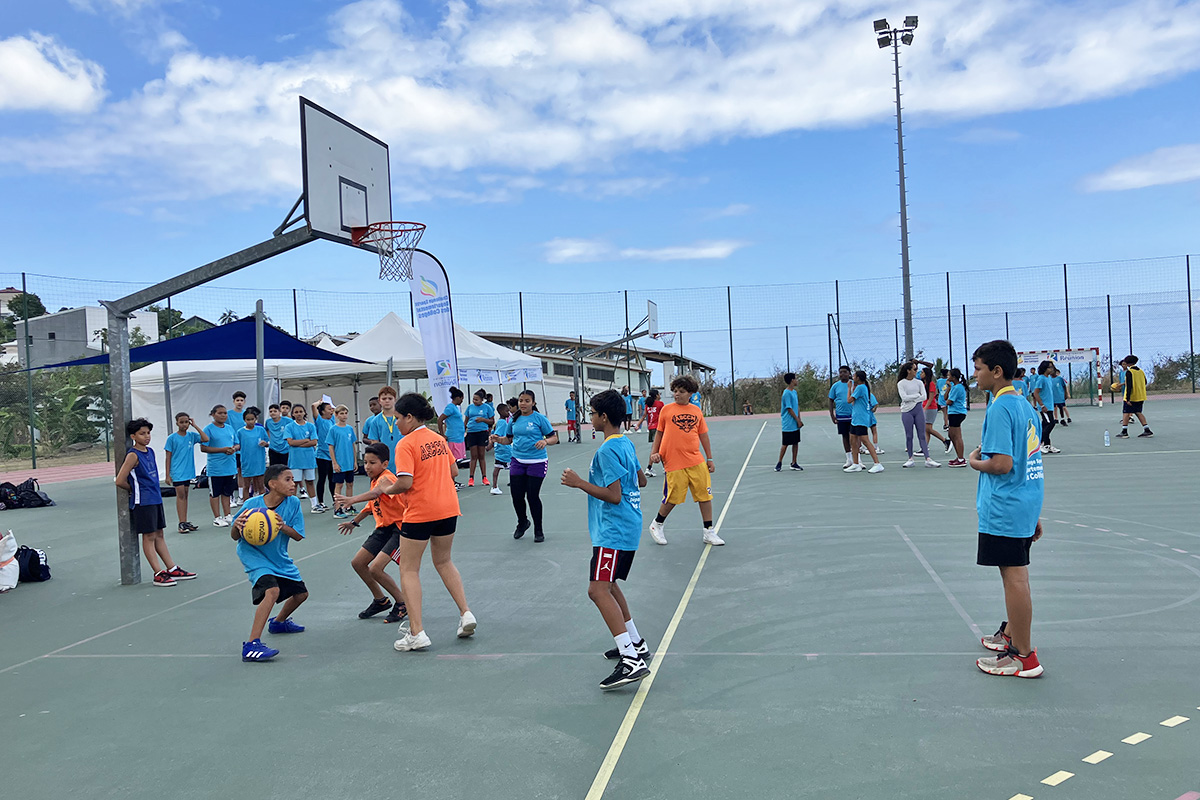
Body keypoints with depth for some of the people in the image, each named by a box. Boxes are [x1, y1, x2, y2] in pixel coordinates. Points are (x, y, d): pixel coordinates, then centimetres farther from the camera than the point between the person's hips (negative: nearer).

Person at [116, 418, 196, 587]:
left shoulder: (150, 451, 10)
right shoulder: (133, 456, -13)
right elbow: (120, 481, -15)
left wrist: (155, 490, 11)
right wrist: (134, 489, 0)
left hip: (156, 498, 8)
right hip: (143, 502, -8)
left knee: (159, 535, 13)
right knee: (149, 537, -1)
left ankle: (172, 569, 17)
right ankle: (159, 574, 2)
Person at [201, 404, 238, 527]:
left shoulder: (230, 428, 11)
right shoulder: (209, 429, -7)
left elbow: (237, 444, 17)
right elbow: (203, 448, -12)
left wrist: (233, 449, -7)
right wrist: (222, 450, -18)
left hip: (230, 466, 5)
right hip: (215, 468, -5)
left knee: (227, 492, 14)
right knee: (215, 493, 4)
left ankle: (227, 515, 23)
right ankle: (217, 518, 11)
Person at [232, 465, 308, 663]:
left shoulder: (293, 503, -13)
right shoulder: (252, 504, -21)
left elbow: (298, 536, -12)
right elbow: (235, 537, -12)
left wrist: (282, 526, -31)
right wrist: (236, 526, -35)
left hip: (279, 558, 6)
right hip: (253, 555, -6)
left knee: (301, 593, 16)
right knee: (272, 590, -31)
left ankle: (279, 622, 48)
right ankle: (252, 645, -29)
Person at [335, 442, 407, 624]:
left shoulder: (387, 478, -20)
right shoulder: (375, 480, 9)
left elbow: (377, 492, -45)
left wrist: (352, 500, -60)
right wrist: (354, 521, 38)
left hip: (399, 527, -10)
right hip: (384, 528, 10)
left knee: (375, 568, -19)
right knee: (357, 563, 11)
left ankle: (402, 604, 0)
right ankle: (381, 600, 28)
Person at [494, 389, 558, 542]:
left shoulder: (539, 418, -6)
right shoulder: (514, 419, 7)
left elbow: (554, 438, -5)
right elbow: (509, 439, 17)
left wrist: (545, 441, -25)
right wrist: (498, 439, -3)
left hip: (537, 462, -4)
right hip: (517, 461, 4)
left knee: (533, 496, -3)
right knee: (516, 495, 2)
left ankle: (538, 530, 16)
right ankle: (522, 522, 32)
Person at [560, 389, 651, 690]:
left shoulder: (607, 450, -17)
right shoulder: (626, 444, 12)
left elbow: (614, 495, -22)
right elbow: (641, 480, 23)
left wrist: (579, 483, -17)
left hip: (614, 531, -11)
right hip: (628, 527, 11)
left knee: (598, 589, -18)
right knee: (607, 585, 23)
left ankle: (631, 661, -23)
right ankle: (635, 643, 33)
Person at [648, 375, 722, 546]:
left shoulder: (697, 411, 8)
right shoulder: (666, 410, 2)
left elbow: (703, 435, 14)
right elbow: (659, 433, 10)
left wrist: (710, 458, 14)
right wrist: (654, 452, 0)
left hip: (696, 461, 3)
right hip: (674, 462, -3)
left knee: (705, 495, 4)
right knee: (673, 498, -1)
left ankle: (709, 532, 17)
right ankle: (656, 525, 24)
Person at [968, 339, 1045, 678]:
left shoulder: (1000, 408, -17)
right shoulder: (1024, 405, 12)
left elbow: (1002, 463, -25)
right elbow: (1030, 462, 17)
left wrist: (976, 462, -4)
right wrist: (1035, 516, 22)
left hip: (1005, 509, -10)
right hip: (1026, 505, 10)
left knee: (1014, 577, -2)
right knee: (1014, 575, 21)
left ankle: (1023, 656, 6)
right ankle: (1011, 634, 36)